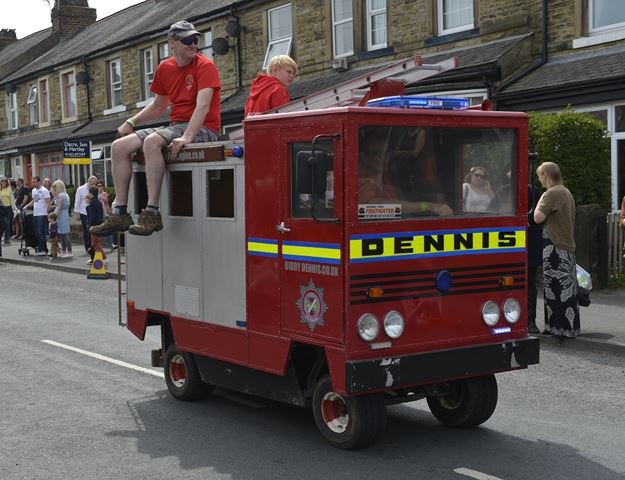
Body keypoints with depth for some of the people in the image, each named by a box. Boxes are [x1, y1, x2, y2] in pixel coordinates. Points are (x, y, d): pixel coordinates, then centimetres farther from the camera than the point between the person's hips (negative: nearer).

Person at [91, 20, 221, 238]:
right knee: (119, 147, -3)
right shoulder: (165, 68, 12)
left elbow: (202, 105, -22)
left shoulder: (205, 66, -9)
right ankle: (120, 214, -8)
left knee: (151, 142, -33)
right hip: (174, 126, 8)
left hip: (202, 129, -8)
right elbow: (158, 106, 24)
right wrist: (131, 122, 10)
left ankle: (152, 214, -33)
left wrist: (186, 137, -34)